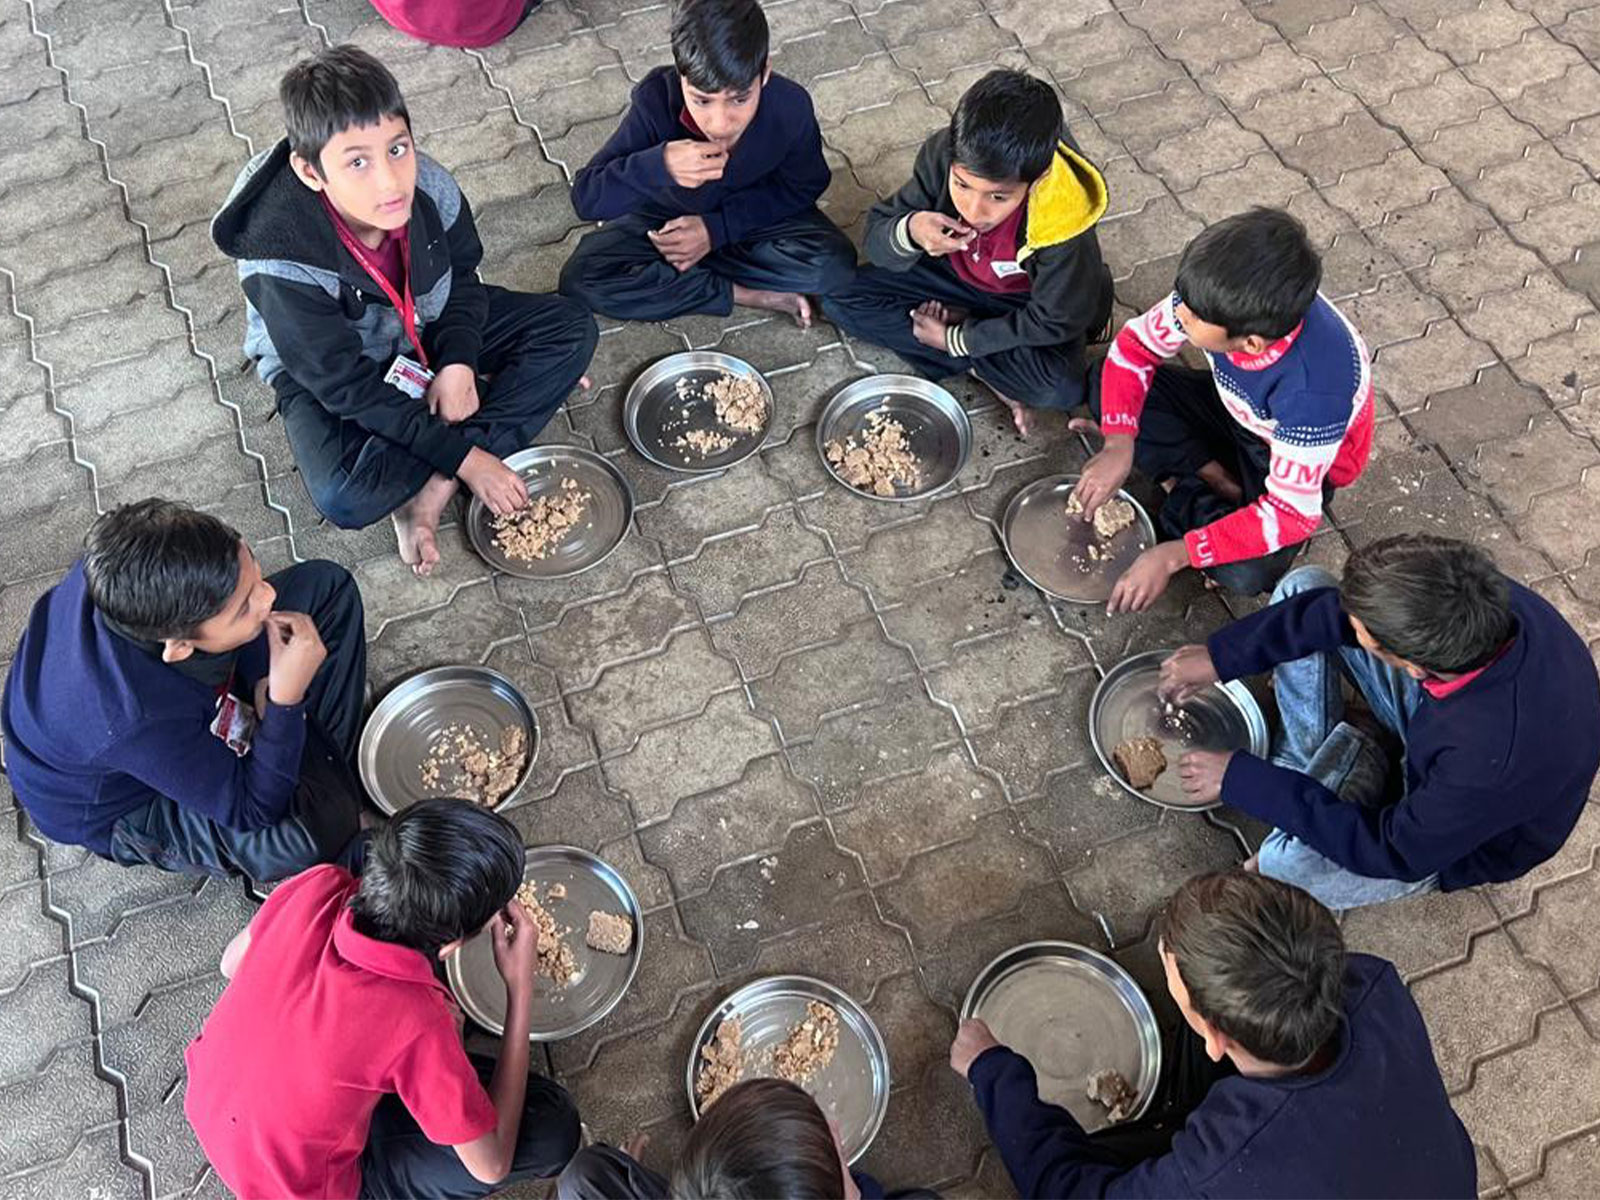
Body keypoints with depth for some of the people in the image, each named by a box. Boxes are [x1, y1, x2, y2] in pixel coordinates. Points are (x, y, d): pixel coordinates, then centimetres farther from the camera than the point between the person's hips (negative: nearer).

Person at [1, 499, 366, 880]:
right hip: (126, 807, -7)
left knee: (327, 585, -4)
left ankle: (333, 770, 5)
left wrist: (262, 678, -18)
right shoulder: (134, 722, -45)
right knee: (309, 834, -36)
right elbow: (253, 813, -31)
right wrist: (286, 699, -42)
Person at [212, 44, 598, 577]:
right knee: (345, 498, -34)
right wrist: (465, 457, -27)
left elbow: (463, 270, -3)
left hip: (427, 325, 5)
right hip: (325, 376, -5)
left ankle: (430, 493, -18)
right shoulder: (281, 267, -36)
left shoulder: (427, 186, -25)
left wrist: (459, 362, -18)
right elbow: (349, 389, -27)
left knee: (572, 329, -12)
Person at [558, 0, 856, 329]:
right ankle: (747, 294, -16)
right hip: (666, 216, 0)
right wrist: (659, 165, -50)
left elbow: (803, 185, -10)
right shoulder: (656, 101, -31)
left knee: (834, 263, -26)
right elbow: (586, 198, -31)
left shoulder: (790, 105, -28)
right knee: (581, 279, -24)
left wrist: (718, 228, -22)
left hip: (751, 214, 1)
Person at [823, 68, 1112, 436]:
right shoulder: (942, 155, -28)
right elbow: (878, 243, -18)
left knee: (1061, 387, -33)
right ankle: (985, 368, -12)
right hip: (958, 276, 4)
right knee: (840, 299, -14)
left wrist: (956, 340, -18)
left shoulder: (1063, 220, -35)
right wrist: (910, 231, -43)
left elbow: (1052, 323, -22)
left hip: (1027, 306, -4)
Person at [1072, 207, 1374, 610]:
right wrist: (1119, 446, -26)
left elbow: (1293, 514, -35)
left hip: (1303, 460, -5)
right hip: (1236, 410, 5)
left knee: (1246, 574, -32)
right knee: (1107, 384, -15)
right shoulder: (1217, 295, -29)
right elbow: (1136, 343, -13)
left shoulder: (1312, 388, -42)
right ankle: (1220, 482, -9)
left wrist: (1173, 556, -37)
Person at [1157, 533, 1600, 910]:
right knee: (1301, 587, -6)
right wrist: (1221, 657, -14)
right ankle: (1312, 771, 3)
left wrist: (1241, 779, -28)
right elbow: (1339, 608, -14)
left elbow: (1394, 852, -31)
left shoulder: (1496, 761, -46)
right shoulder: (1487, 599, -30)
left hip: (1462, 835, -6)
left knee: (1282, 862, -34)